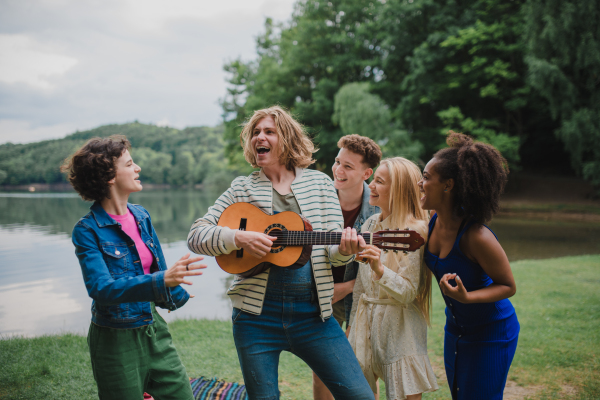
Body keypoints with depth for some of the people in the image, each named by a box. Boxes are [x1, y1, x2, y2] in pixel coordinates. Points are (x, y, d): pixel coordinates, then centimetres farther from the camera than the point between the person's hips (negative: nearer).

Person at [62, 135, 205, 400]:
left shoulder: (141, 216, 4)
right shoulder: (87, 230, -14)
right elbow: (100, 289, -26)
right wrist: (162, 280, -37)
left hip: (154, 329, 6)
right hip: (117, 340, -5)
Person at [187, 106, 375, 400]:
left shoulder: (319, 183, 9)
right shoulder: (242, 188, 6)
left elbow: (333, 251, 5)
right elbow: (196, 235, 1)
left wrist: (345, 249, -19)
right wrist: (239, 238, -17)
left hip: (312, 311, 1)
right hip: (257, 312, 0)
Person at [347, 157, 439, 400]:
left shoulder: (414, 230, -14)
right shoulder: (370, 224, 6)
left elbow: (408, 293, -18)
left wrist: (380, 270, -34)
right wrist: (352, 323, 17)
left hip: (399, 327, -6)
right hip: (366, 318, 7)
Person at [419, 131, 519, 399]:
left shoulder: (476, 236, -32)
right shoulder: (433, 222, -10)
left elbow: (508, 286, -19)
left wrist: (466, 297, -34)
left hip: (491, 332, -7)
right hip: (456, 327, 7)